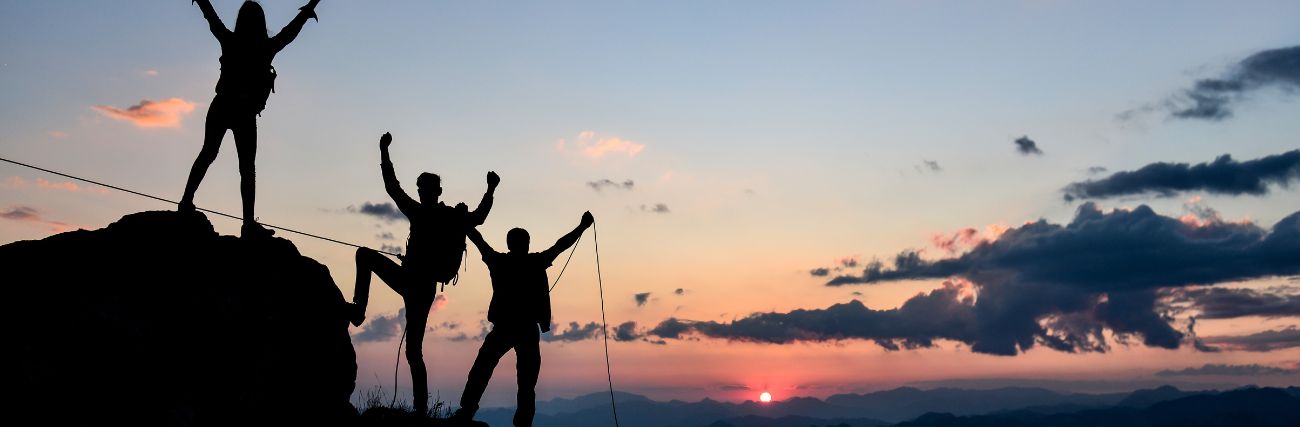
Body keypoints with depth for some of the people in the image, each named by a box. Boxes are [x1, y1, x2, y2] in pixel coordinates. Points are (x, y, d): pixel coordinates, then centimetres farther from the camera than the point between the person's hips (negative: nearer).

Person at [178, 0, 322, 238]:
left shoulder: (229, 41, 0)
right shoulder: (267, 48, -6)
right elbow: (292, 30, 4)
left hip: (221, 107, 2)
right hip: (245, 113, -2)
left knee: (208, 154, 18)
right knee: (246, 168, -1)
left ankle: (187, 201, 10)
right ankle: (249, 223, -7)